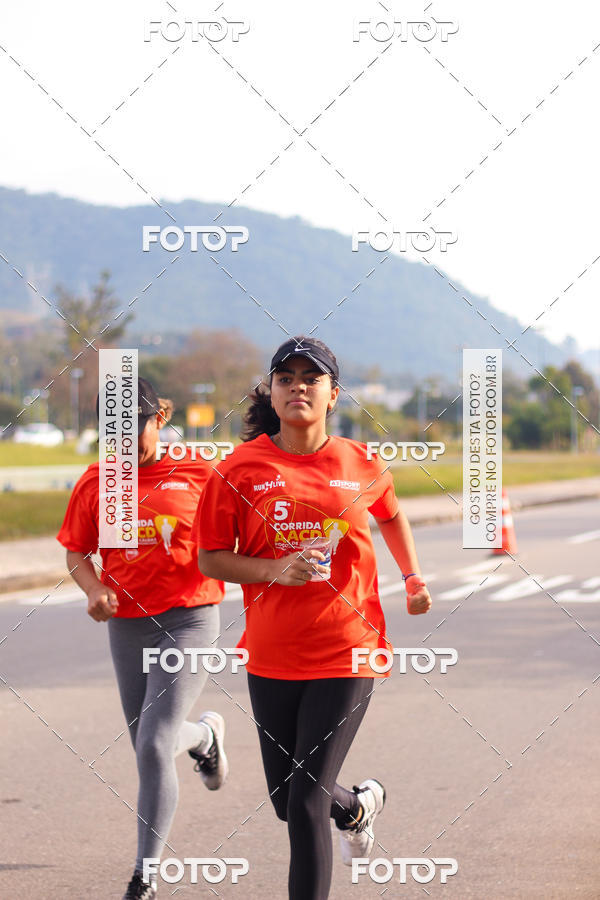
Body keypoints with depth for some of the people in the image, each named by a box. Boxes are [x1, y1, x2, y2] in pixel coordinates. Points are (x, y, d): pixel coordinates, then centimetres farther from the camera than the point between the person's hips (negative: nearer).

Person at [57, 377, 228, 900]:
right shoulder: (96, 482, 4)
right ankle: (205, 734, 54)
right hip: (127, 625, 4)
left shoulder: (196, 473, -3)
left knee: (153, 747, -15)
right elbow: (76, 551, 11)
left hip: (189, 620, -4)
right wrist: (94, 588, -9)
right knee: (150, 746, 16)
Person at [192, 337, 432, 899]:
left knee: (307, 799, -11)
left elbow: (390, 514, 25)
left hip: (346, 653, -2)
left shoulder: (360, 465, 2)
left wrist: (414, 579, 19)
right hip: (271, 657, 2)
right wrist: (274, 569, -15)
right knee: (286, 801, 13)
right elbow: (210, 559, 0)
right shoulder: (240, 469, -3)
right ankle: (360, 805, 47)